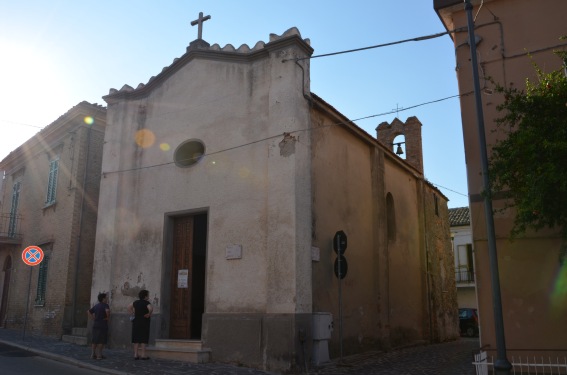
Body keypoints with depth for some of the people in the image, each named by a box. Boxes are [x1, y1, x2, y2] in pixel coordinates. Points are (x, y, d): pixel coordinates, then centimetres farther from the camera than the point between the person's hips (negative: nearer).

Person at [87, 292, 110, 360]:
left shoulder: (96, 306, 14)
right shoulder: (105, 305, -9)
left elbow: (88, 312, 19)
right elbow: (107, 311, -29)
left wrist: (93, 318, 13)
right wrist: (108, 317, -13)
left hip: (95, 324, 7)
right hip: (103, 325, -7)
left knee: (95, 340, 12)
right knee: (102, 341, -1)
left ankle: (93, 354, 13)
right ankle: (99, 355, -1)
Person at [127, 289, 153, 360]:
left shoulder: (136, 302, 9)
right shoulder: (146, 303, -12)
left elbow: (129, 307, 22)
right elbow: (151, 308, -31)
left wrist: (132, 313, 16)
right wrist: (149, 314, -14)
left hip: (136, 322, 6)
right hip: (144, 322, -6)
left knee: (136, 339, 9)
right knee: (143, 339, 0)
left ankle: (136, 354, 12)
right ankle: (143, 354, 1)